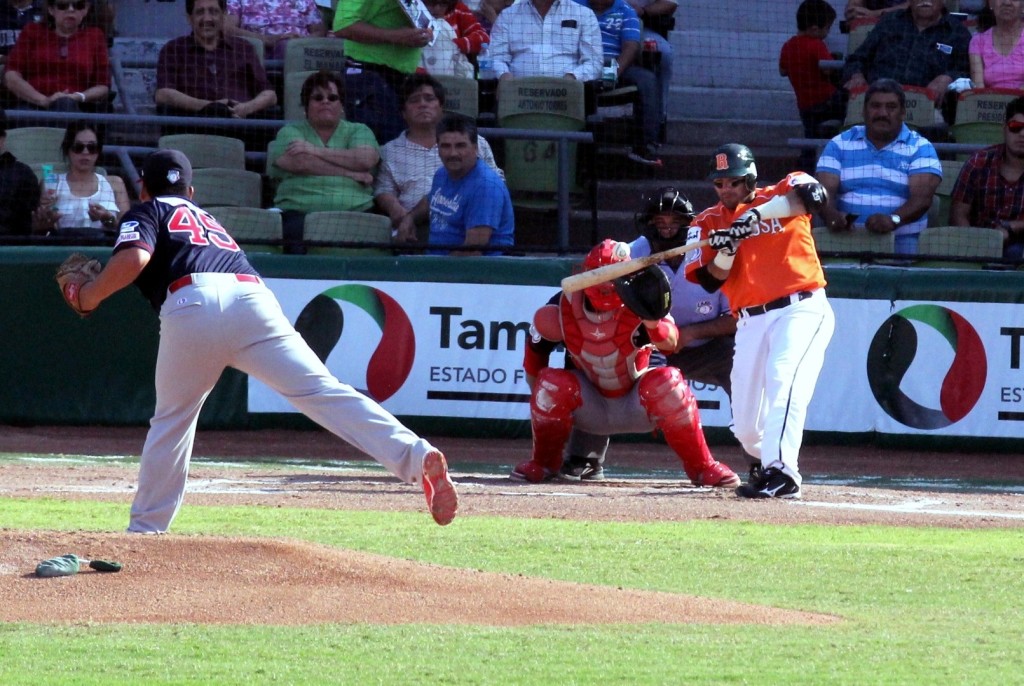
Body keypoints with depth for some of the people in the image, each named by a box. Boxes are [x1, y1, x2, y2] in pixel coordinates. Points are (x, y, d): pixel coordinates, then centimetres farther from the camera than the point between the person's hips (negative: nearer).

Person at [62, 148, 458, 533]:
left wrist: (90, 296, 14)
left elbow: (134, 258, 2)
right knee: (322, 391, -9)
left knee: (172, 419, 15)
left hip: (192, 304, -3)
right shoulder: (207, 219, 41)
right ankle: (417, 457, -27)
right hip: (252, 295, 4)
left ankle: (145, 530, 16)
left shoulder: (147, 213, 23)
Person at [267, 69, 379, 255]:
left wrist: (316, 151, 0)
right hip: (301, 212, -1)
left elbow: (366, 160, 0)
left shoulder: (358, 131, 22)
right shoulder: (290, 132, 18)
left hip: (353, 212, 1)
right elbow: (298, 163, -3)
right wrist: (350, 173, -1)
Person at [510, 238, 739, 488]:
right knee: (552, 384, -28)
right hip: (590, 409, 1)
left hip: (636, 408, -1)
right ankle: (544, 463, -2)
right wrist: (540, 399, 6)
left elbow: (670, 343, -43)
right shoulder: (560, 311, -17)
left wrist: (652, 321, -64)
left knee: (667, 382, -31)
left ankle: (702, 467, -14)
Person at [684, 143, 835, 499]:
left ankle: (781, 472, -36)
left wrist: (757, 215, -26)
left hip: (802, 309, -5)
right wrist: (726, 249, -18)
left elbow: (812, 194, -20)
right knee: (745, 422, 4)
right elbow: (711, 280, 2)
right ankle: (764, 461, 36)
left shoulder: (779, 196, 3)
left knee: (783, 381, -28)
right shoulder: (708, 223, 12)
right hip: (751, 321, 5)